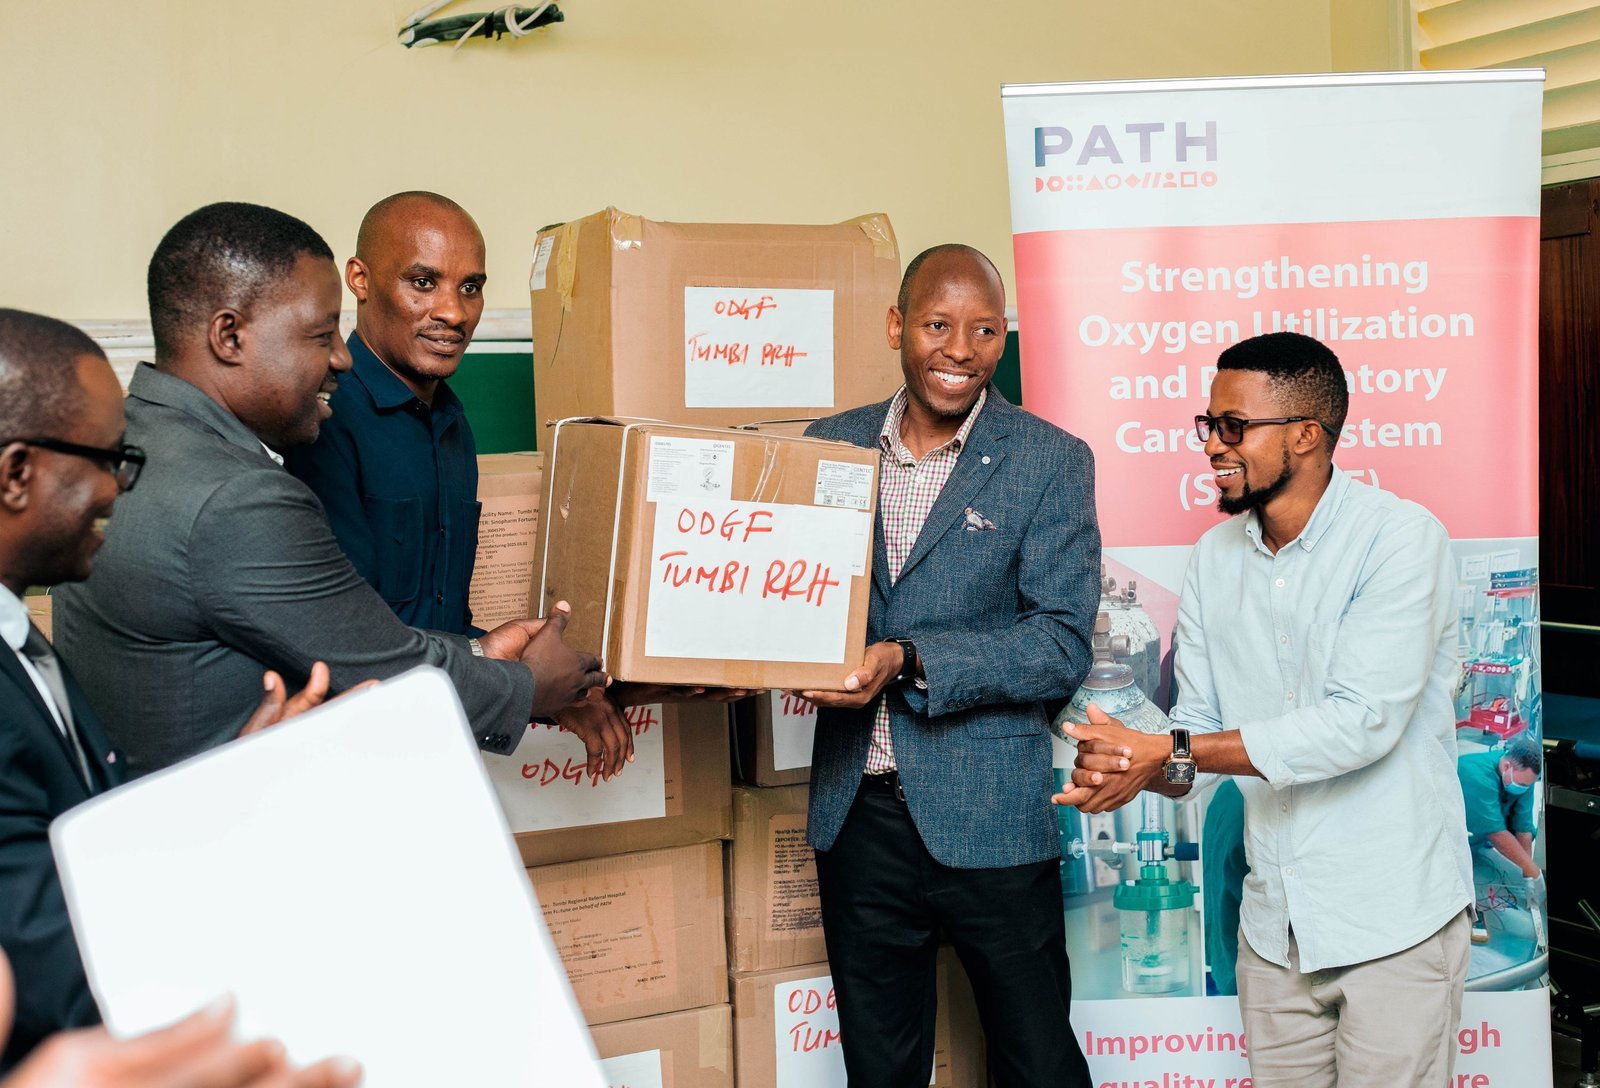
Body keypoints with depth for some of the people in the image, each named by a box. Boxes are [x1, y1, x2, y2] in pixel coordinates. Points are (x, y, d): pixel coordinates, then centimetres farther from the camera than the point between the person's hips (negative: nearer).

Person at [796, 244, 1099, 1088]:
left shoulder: (1050, 462, -4)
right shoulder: (833, 444, 6)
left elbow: (1061, 644, -11)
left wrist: (910, 663, -22)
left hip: (988, 818, -3)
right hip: (855, 813, 3)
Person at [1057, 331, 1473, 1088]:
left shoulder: (1401, 537, -14)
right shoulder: (1214, 557, 5)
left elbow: (1362, 721, -24)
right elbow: (1198, 724, 4)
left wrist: (1170, 754, -25)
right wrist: (1126, 767, -20)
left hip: (1393, 918, -5)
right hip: (1273, 924, 6)